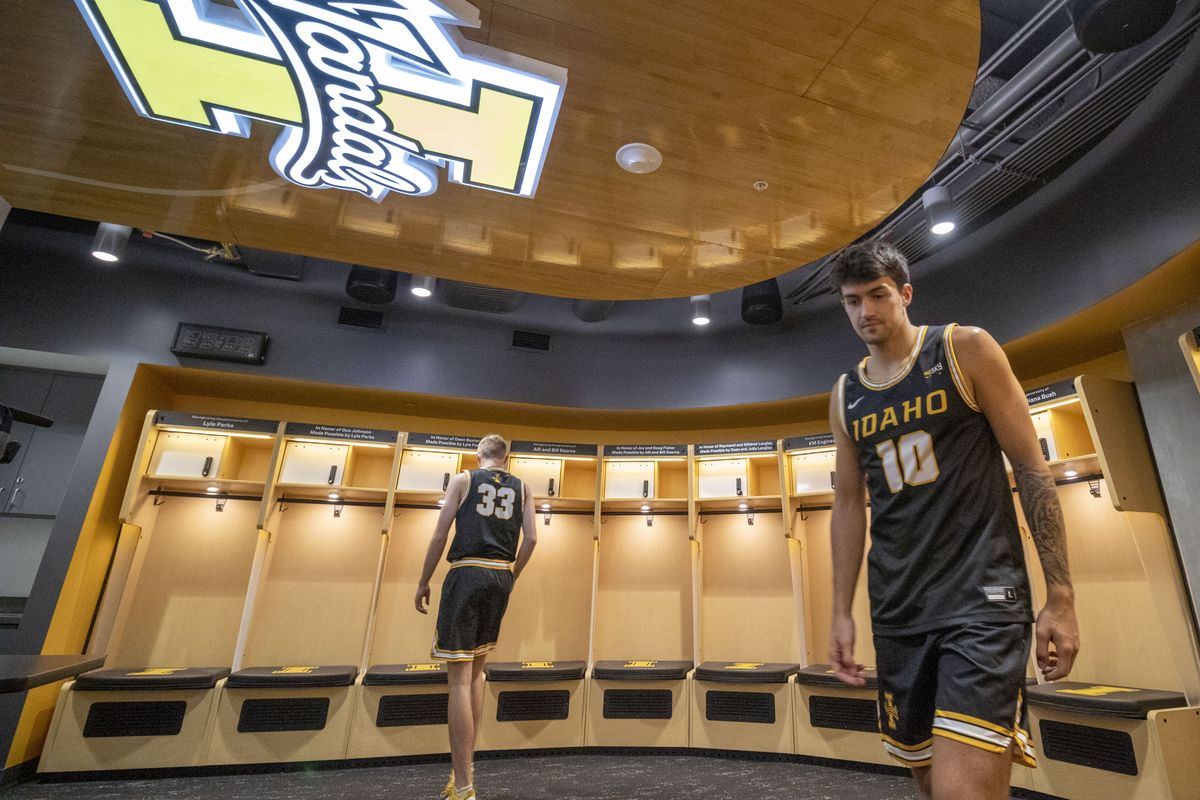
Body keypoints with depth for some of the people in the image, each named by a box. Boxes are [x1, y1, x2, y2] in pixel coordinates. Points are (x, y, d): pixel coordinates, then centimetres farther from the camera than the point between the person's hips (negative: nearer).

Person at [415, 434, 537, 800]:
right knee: (476, 670, 18)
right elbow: (531, 539, 4)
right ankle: (466, 766, 26)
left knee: (460, 677, -2)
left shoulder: (463, 480, 4)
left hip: (467, 574, -4)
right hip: (502, 576, 4)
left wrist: (423, 582, 6)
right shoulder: (522, 488, 12)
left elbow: (440, 534, -1)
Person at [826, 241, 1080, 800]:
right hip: (897, 610, 5)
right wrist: (841, 611, 7)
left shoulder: (965, 349, -2)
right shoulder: (845, 396, 9)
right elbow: (849, 503, 10)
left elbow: (1031, 468, -3)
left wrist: (1060, 596, -7)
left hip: (981, 594, -4)